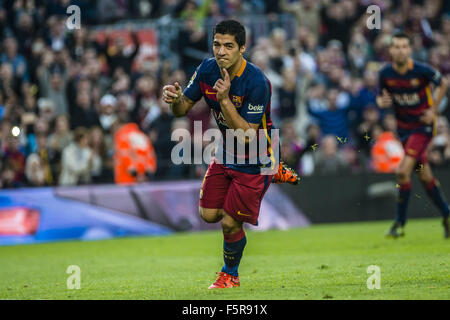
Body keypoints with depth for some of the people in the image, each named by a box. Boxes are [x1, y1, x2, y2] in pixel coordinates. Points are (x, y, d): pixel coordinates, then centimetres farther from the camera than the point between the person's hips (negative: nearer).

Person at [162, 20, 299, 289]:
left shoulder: (256, 82, -30)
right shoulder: (208, 69, -10)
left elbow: (247, 136, -31)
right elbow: (184, 107, -1)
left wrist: (225, 100, -41)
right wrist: (175, 100, -25)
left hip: (254, 161, -7)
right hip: (226, 153, 7)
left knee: (230, 223, -4)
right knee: (209, 215, 11)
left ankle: (230, 274, 26)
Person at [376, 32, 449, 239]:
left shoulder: (422, 71, -17)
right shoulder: (385, 73, -7)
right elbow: (380, 97, 7)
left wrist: (433, 109, -5)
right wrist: (382, 102, -17)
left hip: (423, 126, -4)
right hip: (403, 127, 4)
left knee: (403, 171, -17)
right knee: (425, 176, 10)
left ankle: (400, 224, -6)